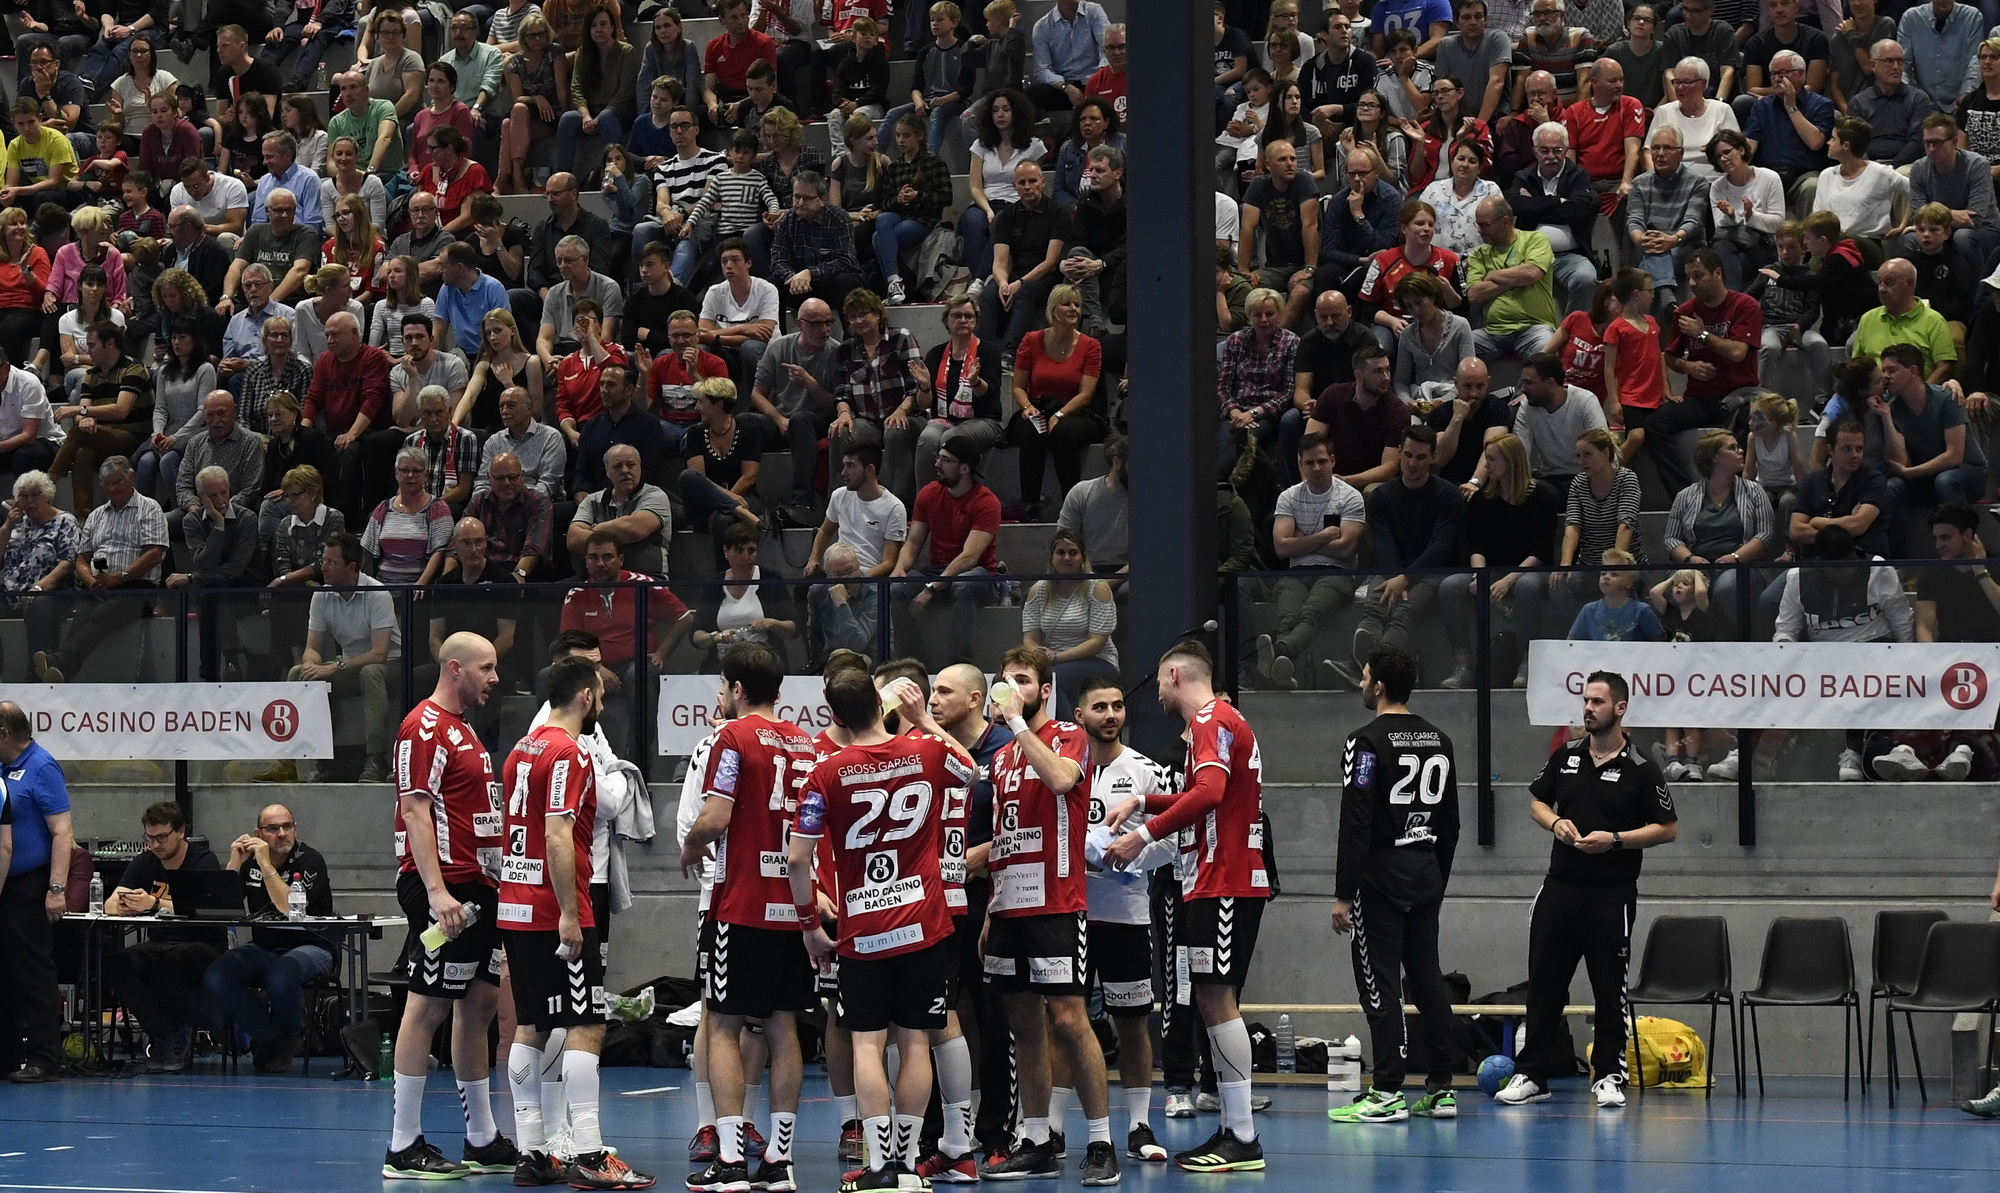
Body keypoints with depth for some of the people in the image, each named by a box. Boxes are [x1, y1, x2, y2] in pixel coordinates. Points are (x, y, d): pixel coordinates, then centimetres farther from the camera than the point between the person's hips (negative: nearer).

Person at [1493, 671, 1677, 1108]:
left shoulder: (1640, 770, -6)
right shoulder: (1566, 756, 7)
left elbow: (1668, 829, -5)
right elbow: (1537, 801, 19)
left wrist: (1615, 839, -16)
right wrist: (1555, 822, -3)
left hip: (1612, 894, -4)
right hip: (1561, 887, 4)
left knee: (1610, 989, 2)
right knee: (1544, 984, 5)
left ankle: (1609, 1076, 11)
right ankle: (1532, 1075, 11)